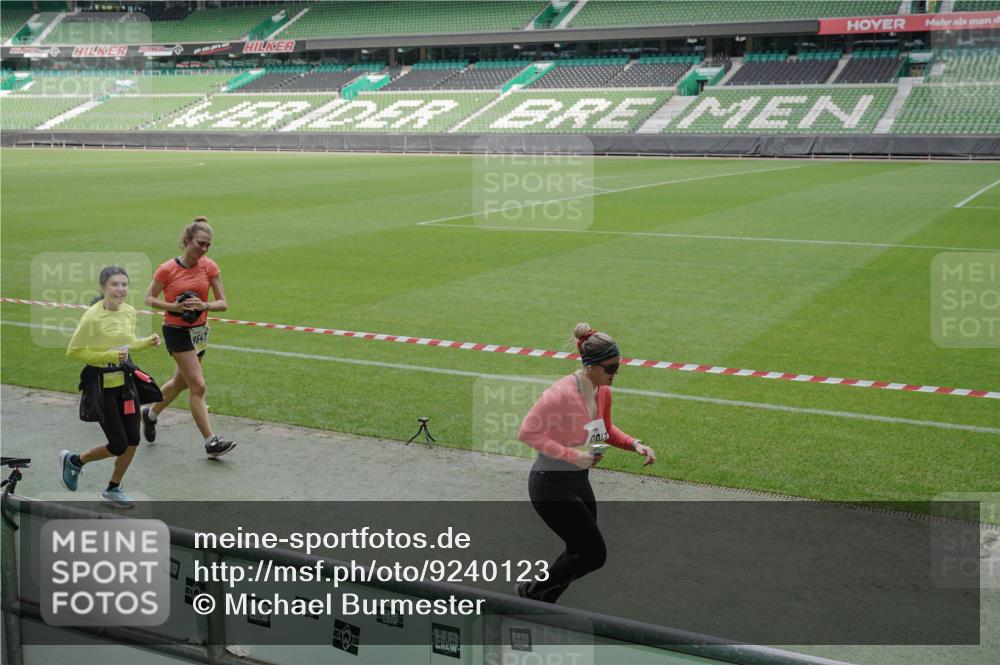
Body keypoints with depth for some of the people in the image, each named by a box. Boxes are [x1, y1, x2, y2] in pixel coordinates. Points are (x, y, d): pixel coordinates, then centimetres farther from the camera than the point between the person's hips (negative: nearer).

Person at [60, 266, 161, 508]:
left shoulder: (129, 311, 1)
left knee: (132, 442, 5)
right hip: (101, 384, -6)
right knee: (118, 446, -2)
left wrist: (147, 342, -2)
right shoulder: (92, 317, -20)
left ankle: (113, 489, 26)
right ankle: (73, 460, 26)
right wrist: (108, 356, -22)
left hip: (124, 380, 6)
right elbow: (73, 351, -14)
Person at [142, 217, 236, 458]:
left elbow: (222, 303, -4)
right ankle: (211, 441, -7)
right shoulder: (167, 269, -14)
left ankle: (151, 413, 46)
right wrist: (174, 307, -20)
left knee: (181, 382, 20)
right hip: (176, 331, -5)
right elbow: (149, 298, -4)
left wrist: (204, 306, -24)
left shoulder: (210, 267, -4)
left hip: (199, 330, 6)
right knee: (198, 386, -11)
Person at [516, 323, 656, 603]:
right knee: (594, 554, -4)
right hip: (551, 486, -9)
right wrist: (573, 455, -26)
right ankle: (529, 591, 15)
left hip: (579, 482, 9)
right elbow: (528, 432, -23)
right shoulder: (562, 393, -26)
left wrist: (634, 444, 0)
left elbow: (606, 430, 18)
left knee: (579, 553, 15)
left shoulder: (603, 392, 1)